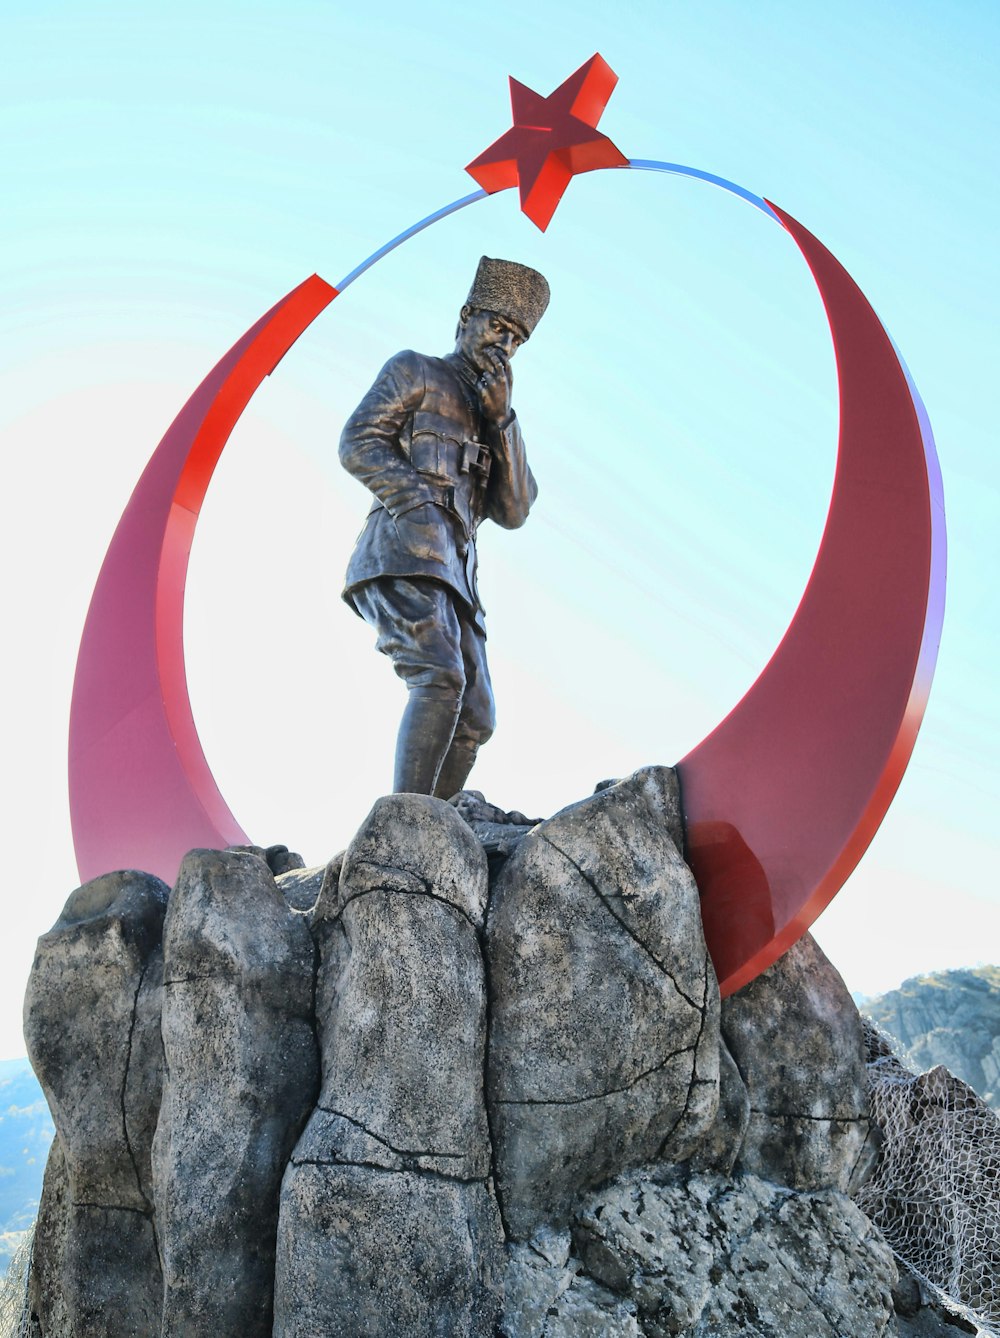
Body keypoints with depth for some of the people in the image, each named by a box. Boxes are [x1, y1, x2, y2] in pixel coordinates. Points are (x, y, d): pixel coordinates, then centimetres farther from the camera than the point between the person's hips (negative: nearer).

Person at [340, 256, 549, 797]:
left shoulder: (492, 418, 31)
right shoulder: (414, 370, 14)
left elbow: (513, 512, 15)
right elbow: (357, 443, -1)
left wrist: (500, 416, 5)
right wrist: (415, 505, -16)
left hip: (453, 571, 7)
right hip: (403, 552, -7)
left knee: (474, 721, 0)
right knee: (440, 678, -28)